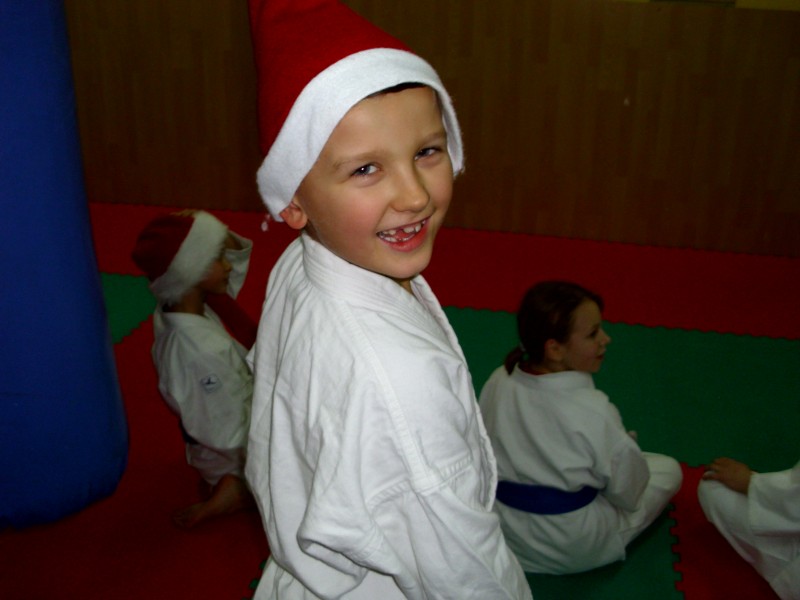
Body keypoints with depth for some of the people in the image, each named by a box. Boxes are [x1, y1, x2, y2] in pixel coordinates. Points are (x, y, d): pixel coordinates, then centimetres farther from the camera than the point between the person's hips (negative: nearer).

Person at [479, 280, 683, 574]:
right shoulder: (594, 413, -31)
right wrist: (625, 442, 3)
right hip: (573, 553, -5)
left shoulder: (498, 382, -16)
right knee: (669, 470, 10)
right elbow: (628, 494, -16)